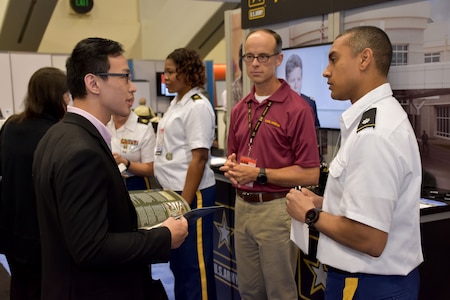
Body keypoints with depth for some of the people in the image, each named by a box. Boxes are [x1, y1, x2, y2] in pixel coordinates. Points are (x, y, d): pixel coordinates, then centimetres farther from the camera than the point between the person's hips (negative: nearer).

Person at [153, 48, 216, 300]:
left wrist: (184, 204, -20)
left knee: (195, 263, 3)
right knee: (179, 261, 19)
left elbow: (199, 159, -19)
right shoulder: (176, 103, 13)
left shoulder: (197, 106, -15)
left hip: (192, 195, -9)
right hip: (174, 192, 9)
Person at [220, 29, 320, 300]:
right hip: (242, 206, 6)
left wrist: (260, 174, -20)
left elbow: (310, 174, -15)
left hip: (276, 209, -6)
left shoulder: (297, 109, -13)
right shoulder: (240, 109, 8)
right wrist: (231, 167, -3)